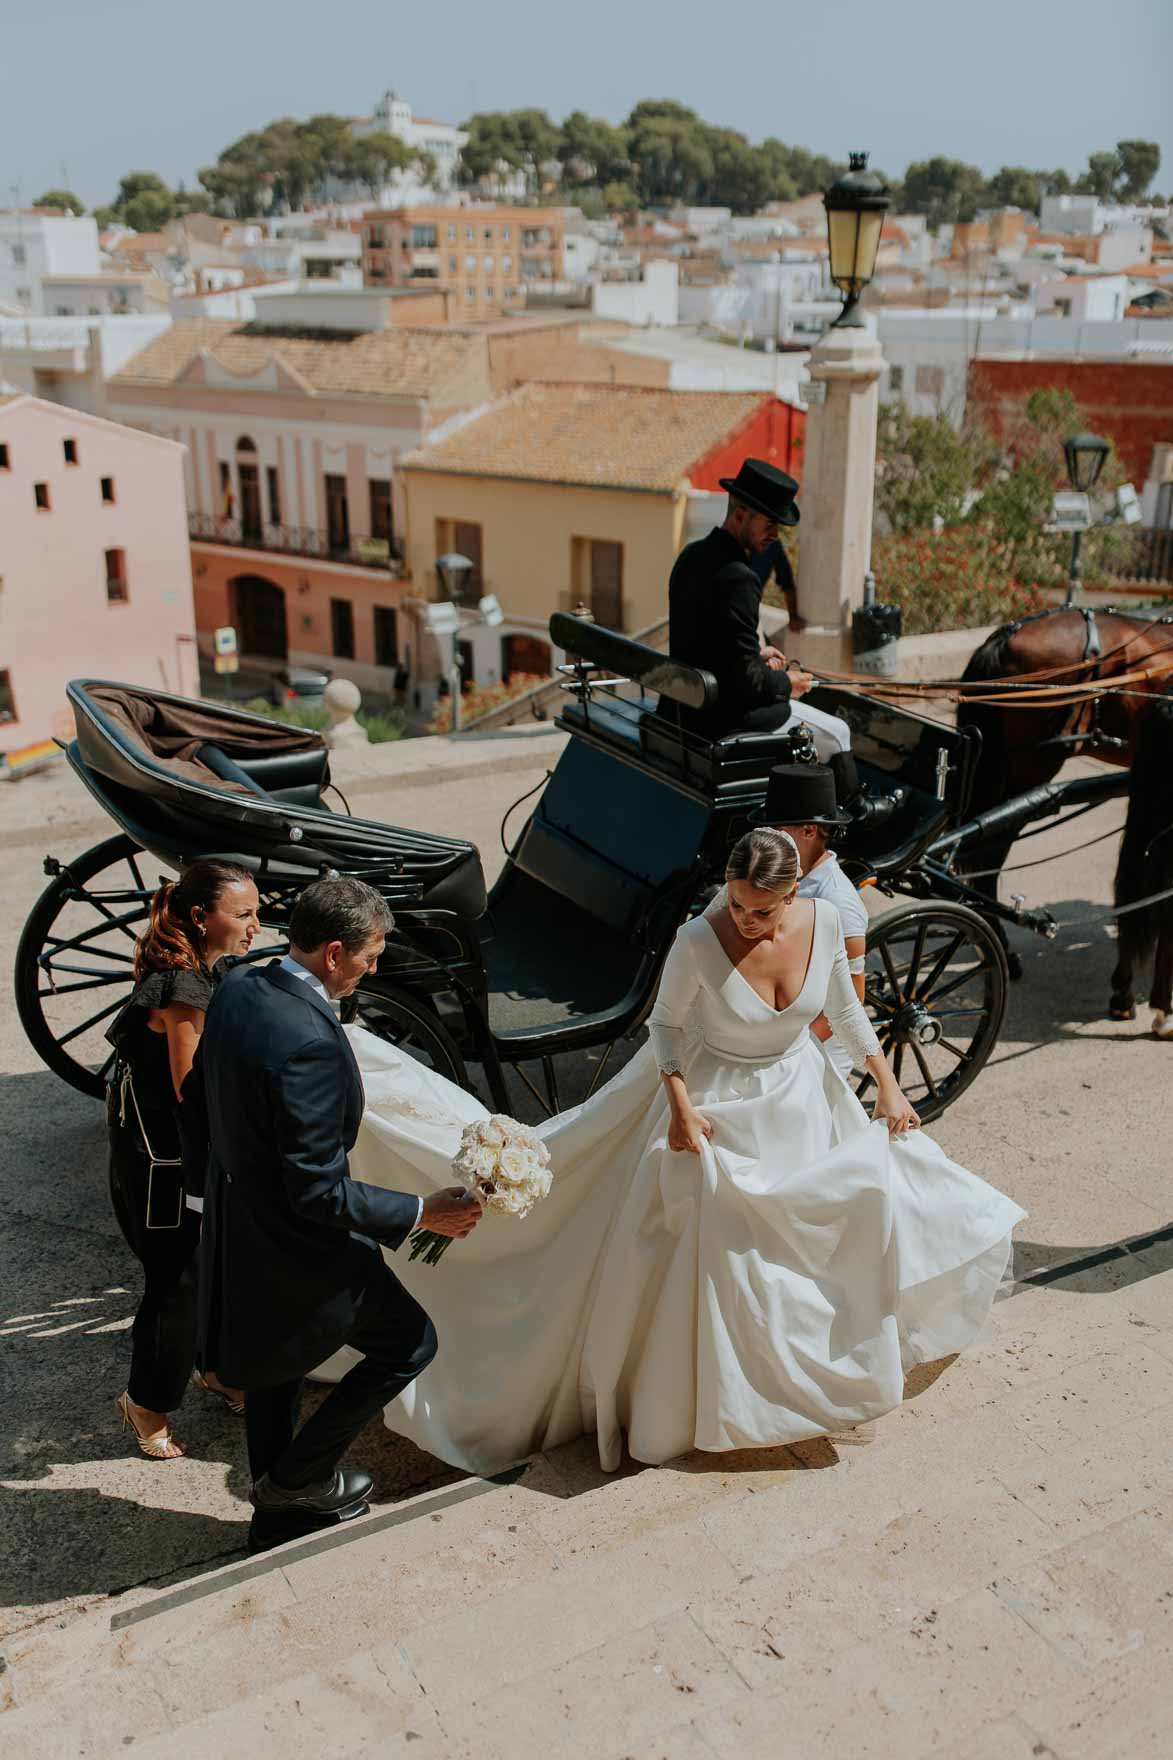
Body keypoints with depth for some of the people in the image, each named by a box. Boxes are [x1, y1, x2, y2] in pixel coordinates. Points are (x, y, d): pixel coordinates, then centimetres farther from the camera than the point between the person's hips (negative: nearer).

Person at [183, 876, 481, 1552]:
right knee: (410, 1342, 11)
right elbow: (321, 1194, -29)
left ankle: (278, 1510, 45)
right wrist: (423, 1213, -20)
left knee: (277, 1361, 27)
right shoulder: (310, 1044, -33)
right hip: (297, 1246, -9)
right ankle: (299, 1477, 22)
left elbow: (196, 1099, 9)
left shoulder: (238, 988, -5)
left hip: (240, 1223, 9)